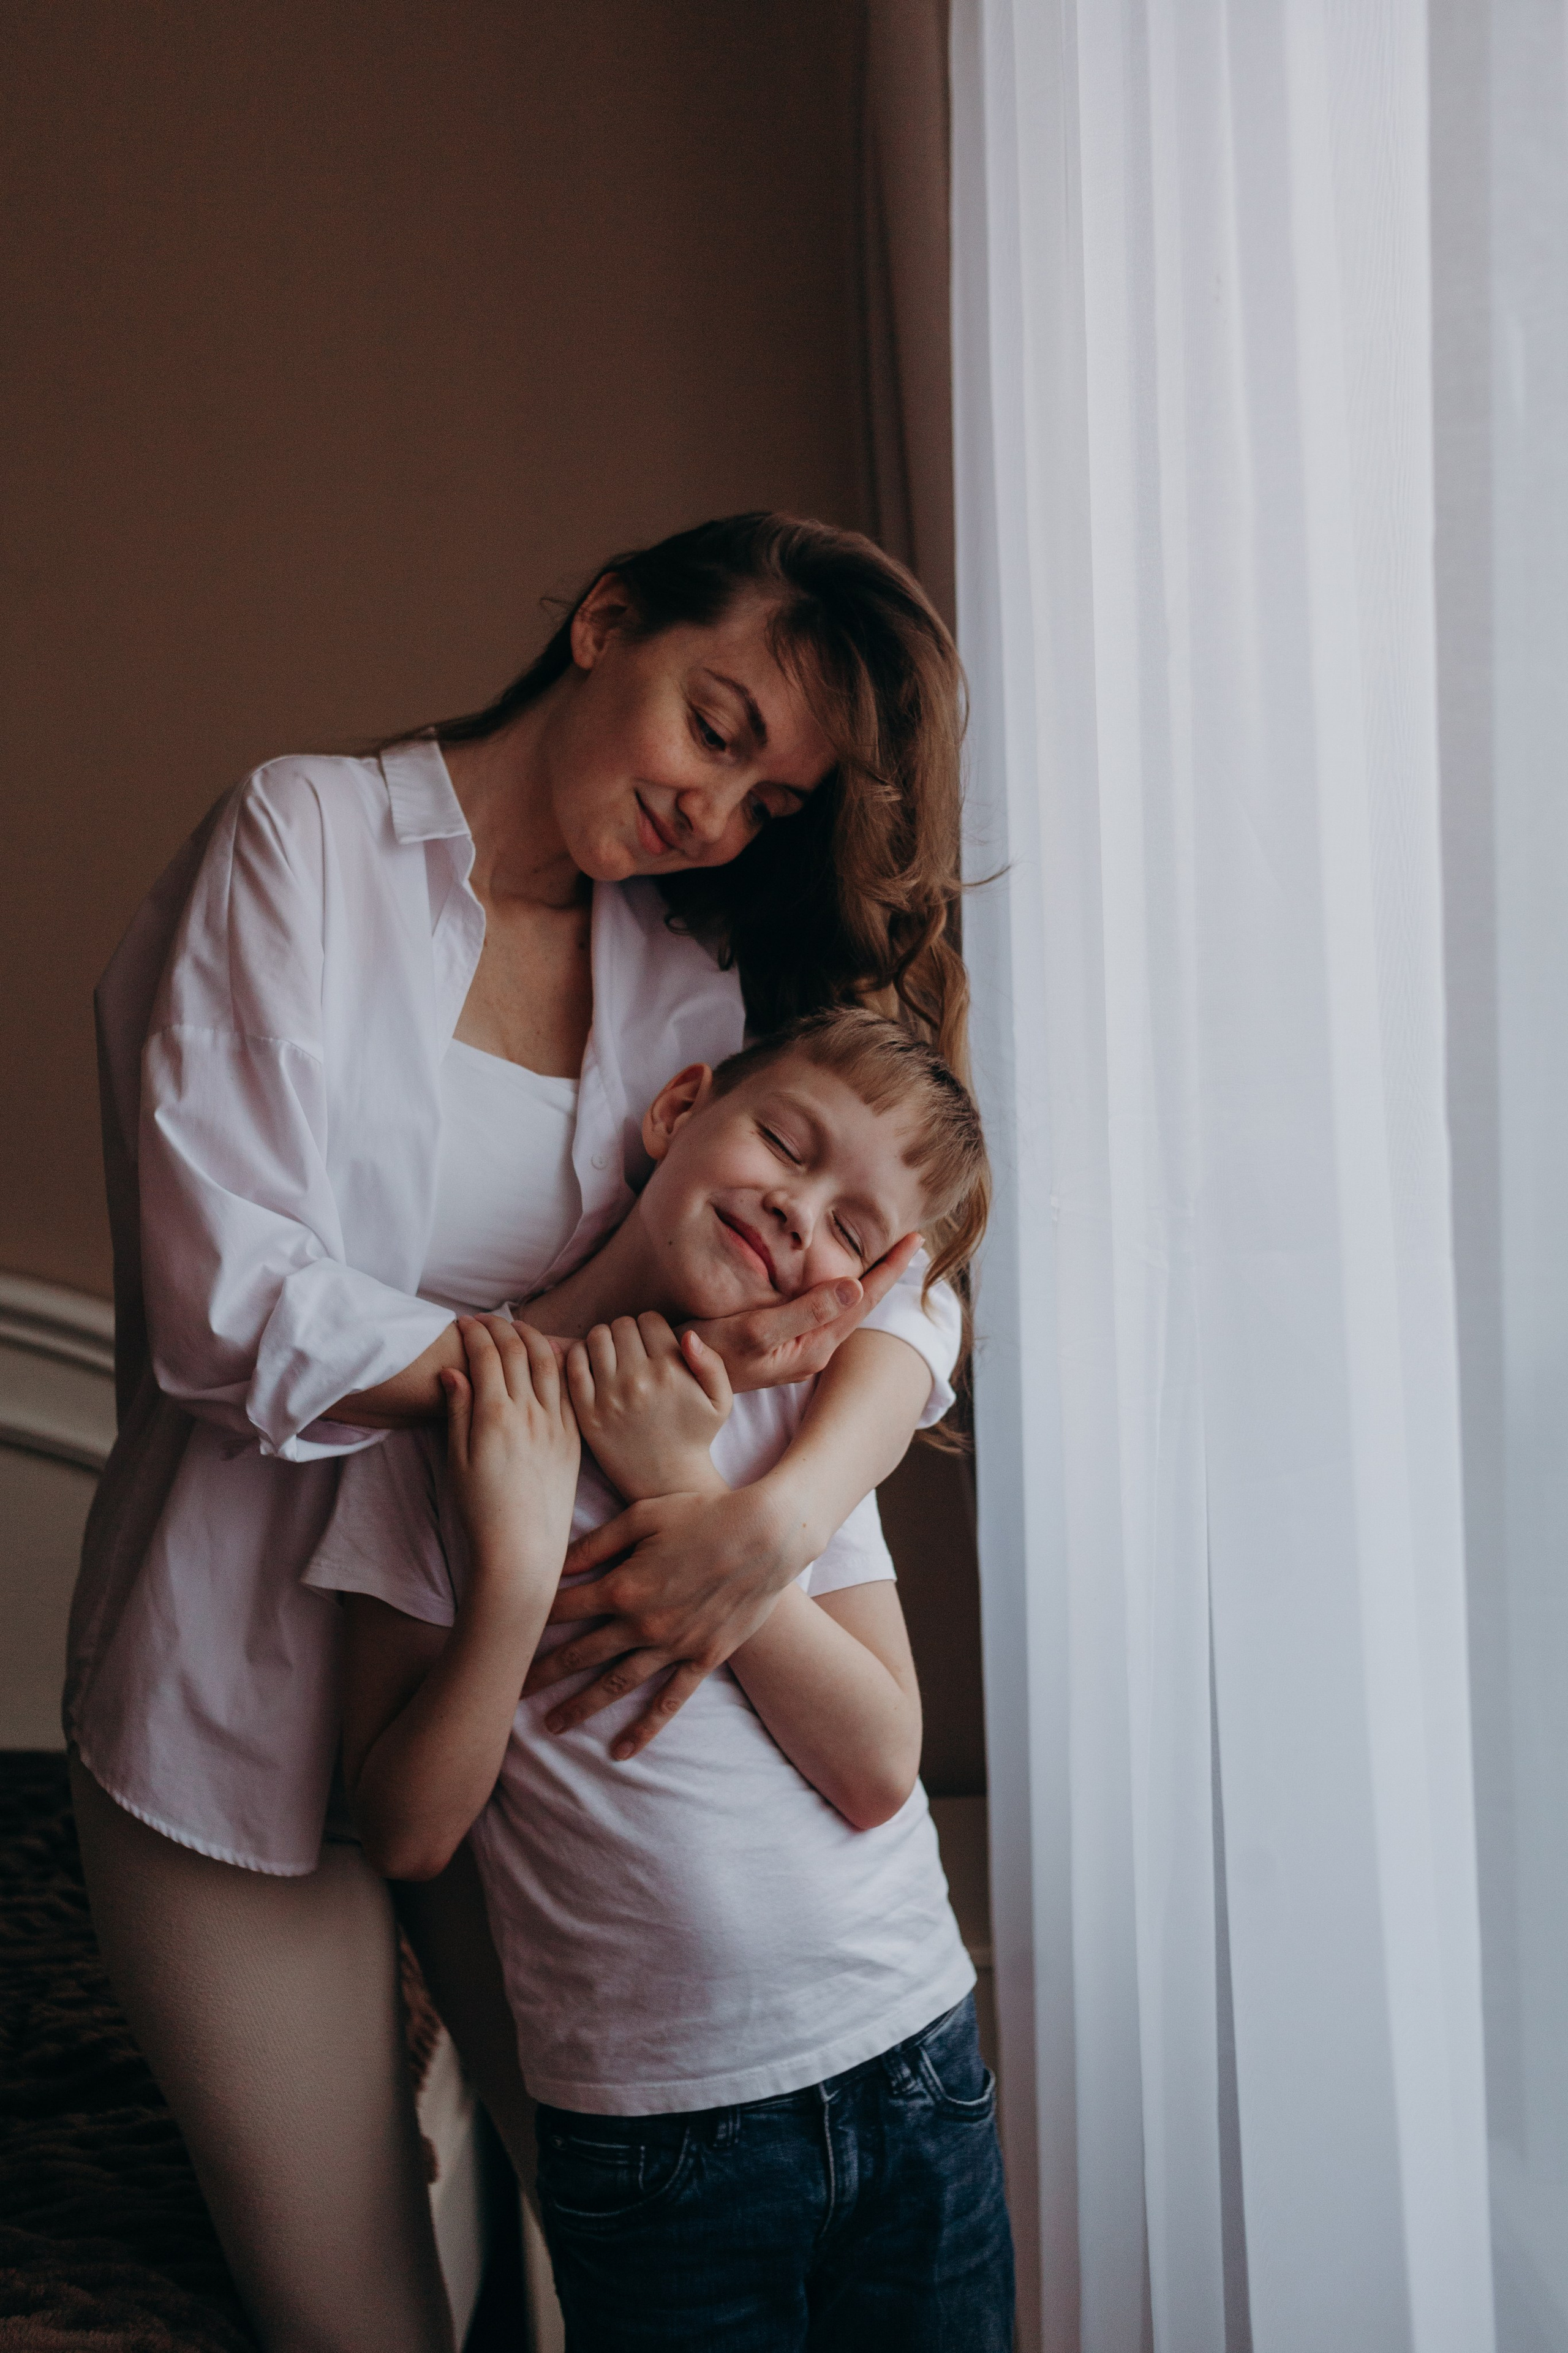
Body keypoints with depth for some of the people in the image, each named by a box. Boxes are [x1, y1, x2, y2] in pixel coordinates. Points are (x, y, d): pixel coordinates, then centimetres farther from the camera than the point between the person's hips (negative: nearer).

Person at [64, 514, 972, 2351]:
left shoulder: (695, 975, 6)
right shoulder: (305, 840, -8)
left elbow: (899, 1274, -8)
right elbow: (235, 1303, -18)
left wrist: (784, 1510, -28)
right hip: (247, 1698, -3)